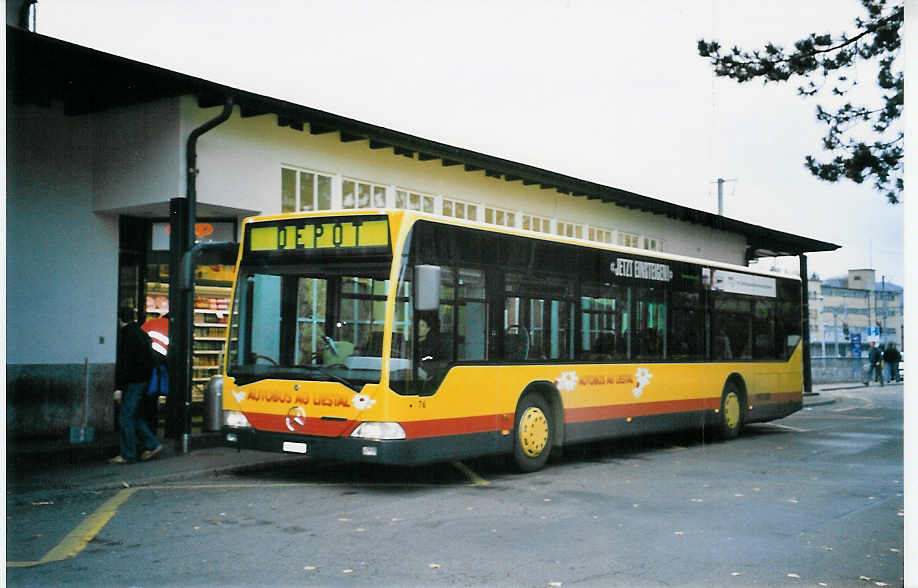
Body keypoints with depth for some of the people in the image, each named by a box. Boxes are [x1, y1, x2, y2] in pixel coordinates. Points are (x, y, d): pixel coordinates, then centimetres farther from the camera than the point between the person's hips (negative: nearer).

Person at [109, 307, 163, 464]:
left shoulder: (126, 335, -14)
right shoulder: (142, 333, 14)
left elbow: (123, 363, -19)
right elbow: (149, 359, 19)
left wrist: (119, 386, -19)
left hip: (133, 382, -9)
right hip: (144, 379, 9)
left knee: (127, 417, -2)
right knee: (134, 415, 17)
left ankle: (128, 455, 2)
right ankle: (152, 444, 15)